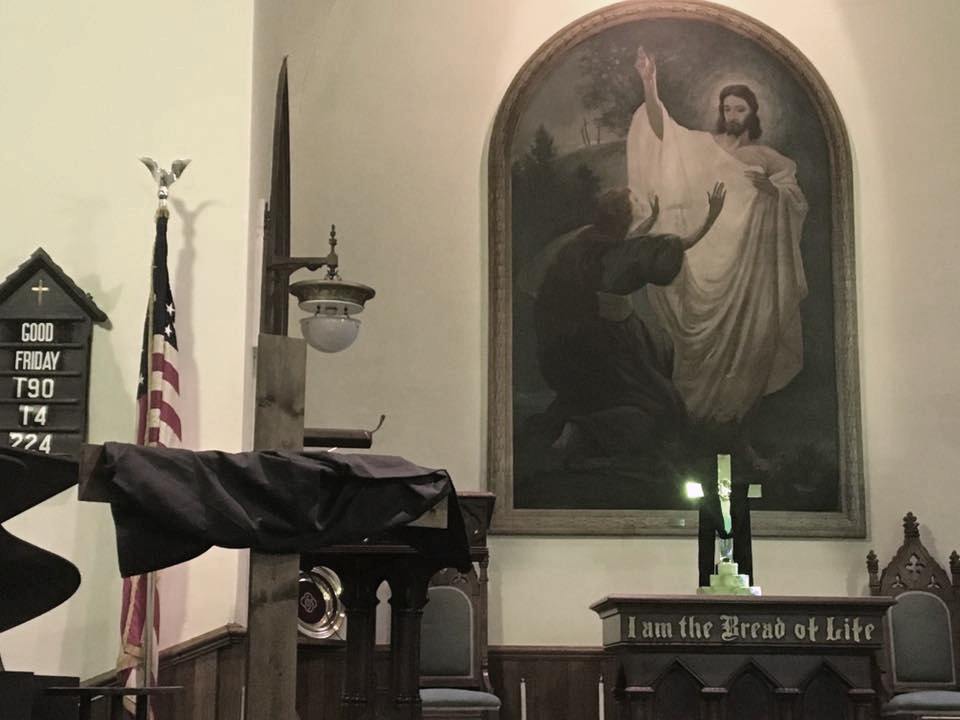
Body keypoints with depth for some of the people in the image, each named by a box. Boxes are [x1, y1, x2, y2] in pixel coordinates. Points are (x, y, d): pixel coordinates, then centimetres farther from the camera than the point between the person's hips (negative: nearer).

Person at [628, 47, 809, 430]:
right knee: (703, 329, 2)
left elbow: (797, 197, 12)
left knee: (743, 331, 4)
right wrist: (649, 86, -26)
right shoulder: (703, 145, 3)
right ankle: (697, 399, 16)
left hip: (746, 259, 1)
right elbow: (662, 131, -12)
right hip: (706, 259, -1)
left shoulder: (768, 158, 7)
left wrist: (772, 189, -10)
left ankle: (732, 403, 19)